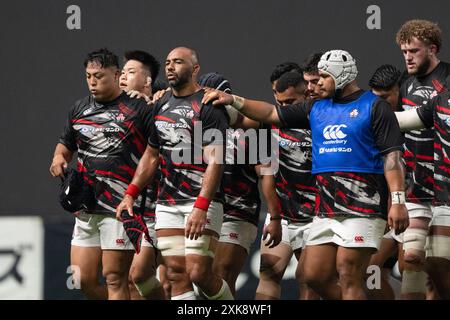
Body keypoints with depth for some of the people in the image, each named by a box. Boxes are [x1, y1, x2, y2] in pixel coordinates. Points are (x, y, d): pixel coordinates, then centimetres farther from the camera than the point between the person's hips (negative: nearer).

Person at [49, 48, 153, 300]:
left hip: (121, 206, -6)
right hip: (86, 208, 6)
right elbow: (66, 144, 28)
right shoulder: (79, 109, 14)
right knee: (83, 279, 2)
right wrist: (59, 158, 5)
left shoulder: (139, 109, -4)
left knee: (115, 278, -8)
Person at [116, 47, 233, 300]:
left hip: (202, 202, -7)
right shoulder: (161, 106, 15)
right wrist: (130, 195, 14)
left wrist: (201, 207, -24)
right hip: (167, 203, 7)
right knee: (177, 276, 0)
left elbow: (215, 161, -16)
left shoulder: (209, 107, -9)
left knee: (199, 273, -14)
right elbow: (151, 156, 23)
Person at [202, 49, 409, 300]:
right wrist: (233, 100, 11)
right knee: (316, 277, 4)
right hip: (326, 210, 7)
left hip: (362, 210, -7)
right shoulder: (317, 109, 18)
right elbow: (271, 114, 20)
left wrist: (398, 201, -16)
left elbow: (392, 156, -8)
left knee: (349, 280, -10)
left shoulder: (374, 107, -1)